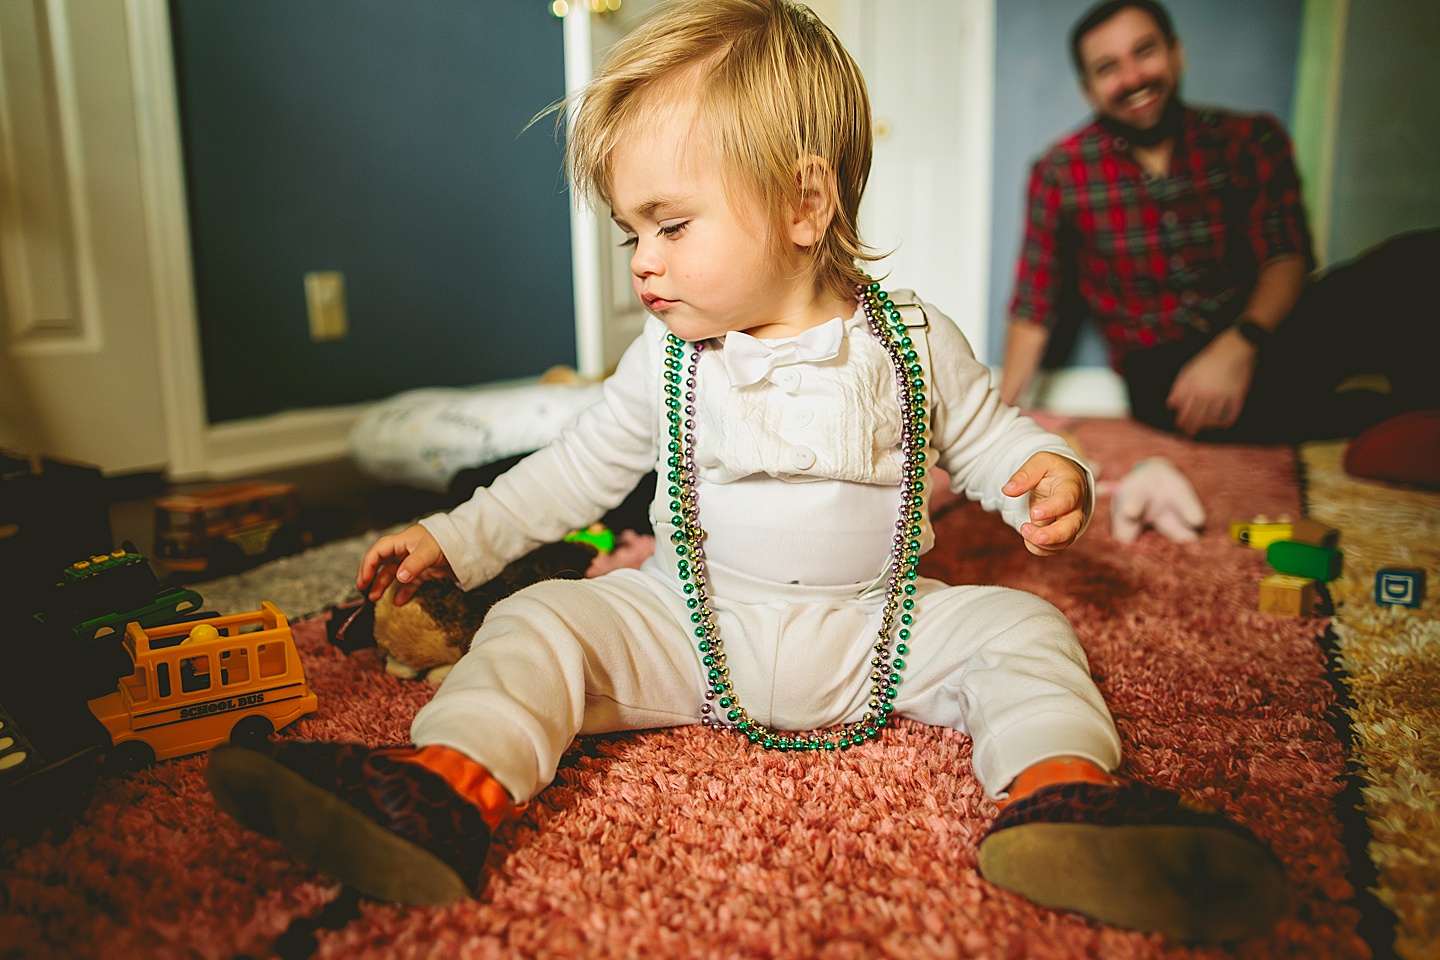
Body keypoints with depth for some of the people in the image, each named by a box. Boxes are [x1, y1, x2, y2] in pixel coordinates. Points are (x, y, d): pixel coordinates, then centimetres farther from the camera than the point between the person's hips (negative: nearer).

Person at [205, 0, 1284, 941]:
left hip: (877, 631, 0)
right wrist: (454, 538, 7)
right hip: (695, 630, 1)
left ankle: (1063, 799, -36)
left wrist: (1046, 472, -15)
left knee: (1019, 629, -17)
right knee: (544, 622, -18)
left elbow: (985, 433, 8)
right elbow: (578, 469, 11)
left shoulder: (913, 344, -5)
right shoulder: (665, 361, 1)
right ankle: (442, 793, -37)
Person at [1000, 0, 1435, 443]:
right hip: (1163, 369, -1)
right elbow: (1035, 308, 1)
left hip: (1261, 337, 2)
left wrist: (1239, 345, -27)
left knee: (1416, 263, -24)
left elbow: (1286, 257, -6)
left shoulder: (1249, 140, 3)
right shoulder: (1060, 173, -1)